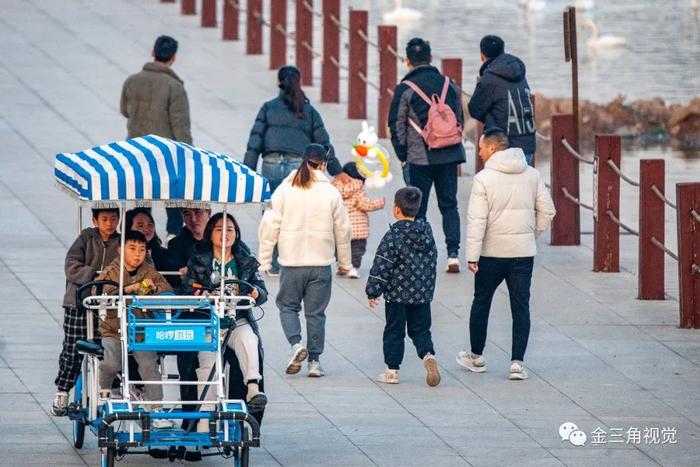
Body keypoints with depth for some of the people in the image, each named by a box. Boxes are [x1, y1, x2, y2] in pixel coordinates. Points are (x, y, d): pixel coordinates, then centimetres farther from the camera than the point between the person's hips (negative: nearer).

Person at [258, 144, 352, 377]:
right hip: (321, 262, 1)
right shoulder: (330, 193, -4)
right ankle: (314, 361, 10)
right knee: (316, 312, 9)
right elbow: (343, 230, 4)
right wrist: (345, 262, 18)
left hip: (291, 262, 0)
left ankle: (296, 343, -9)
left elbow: (270, 226, -6)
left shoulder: (284, 190, -5)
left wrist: (264, 260, 2)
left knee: (288, 305, 14)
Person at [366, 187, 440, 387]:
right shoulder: (427, 232, 3)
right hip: (423, 295, 4)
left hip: (397, 295, -4)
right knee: (420, 330, 13)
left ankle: (392, 370, 11)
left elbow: (382, 266, -13)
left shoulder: (393, 236, -15)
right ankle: (428, 355, -12)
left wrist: (373, 291, -4)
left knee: (394, 331, 7)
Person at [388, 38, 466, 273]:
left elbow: (397, 126, -4)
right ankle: (453, 253, 0)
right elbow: (460, 119, 13)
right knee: (449, 204, 10)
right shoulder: (450, 85, 5)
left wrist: (403, 155, 7)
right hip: (449, 156, 3)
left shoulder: (405, 89, -7)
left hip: (420, 157, -3)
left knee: (418, 208, 5)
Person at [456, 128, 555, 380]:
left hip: (492, 252, -3)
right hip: (524, 252, 3)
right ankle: (517, 362, -2)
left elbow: (477, 220, -14)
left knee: (481, 303, 15)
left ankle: (476, 356, 28)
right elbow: (547, 211, 6)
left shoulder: (484, 179, -11)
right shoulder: (531, 175, 3)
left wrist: (472, 256, -13)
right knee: (521, 307, 5)